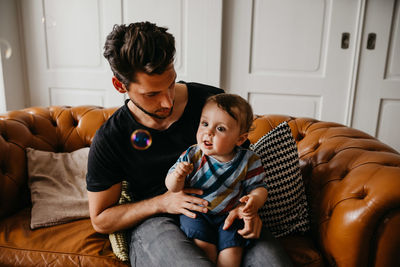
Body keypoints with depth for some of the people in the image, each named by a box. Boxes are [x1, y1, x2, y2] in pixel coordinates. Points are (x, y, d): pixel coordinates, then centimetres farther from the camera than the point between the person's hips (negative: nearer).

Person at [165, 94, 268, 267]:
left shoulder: (248, 161, -10)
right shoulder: (191, 156, -10)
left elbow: (258, 187, -1)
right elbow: (173, 188, -6)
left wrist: (255, 200, -24)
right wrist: (177, 176, -29)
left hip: (229, 215, 0)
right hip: (196, 213, 0)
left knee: (231, 252, -16)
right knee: (204, 246, -18)